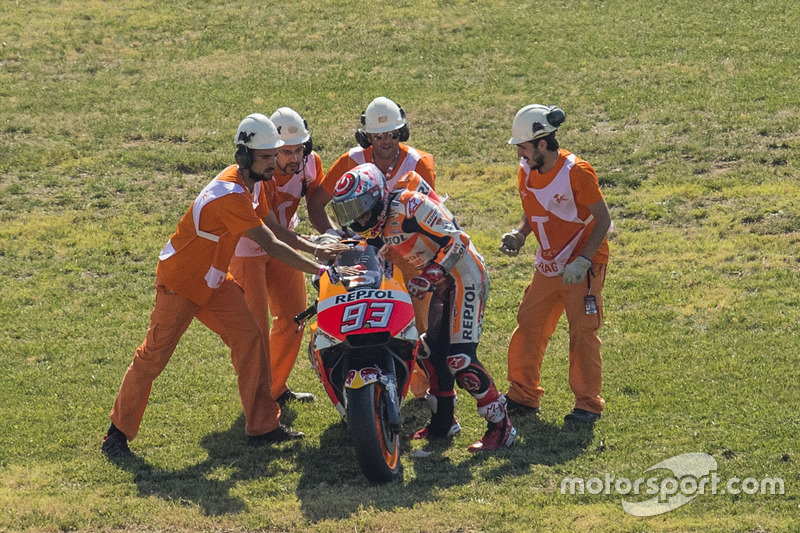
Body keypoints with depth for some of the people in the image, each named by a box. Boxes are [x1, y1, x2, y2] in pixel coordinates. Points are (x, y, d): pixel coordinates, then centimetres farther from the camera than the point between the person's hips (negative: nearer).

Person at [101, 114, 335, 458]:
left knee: (249, 339, -1)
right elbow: (270, 245, -32)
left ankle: (262, 425, 4)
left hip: (214, 281, 9)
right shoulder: (230, 194, -30)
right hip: (180, 283, -9)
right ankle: (117, 435, 5)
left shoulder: (253, 183, 1)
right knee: (154, 356, -4)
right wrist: (317, 269, -30)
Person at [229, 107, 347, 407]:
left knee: (293, 319, 13)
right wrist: (315, 250, -47)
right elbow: (270, 230, -37)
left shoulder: (310, 162, -15)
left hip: (284, 244, 7)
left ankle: (277, 388, 30)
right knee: (256, 327, -8)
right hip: (247, 246, -7)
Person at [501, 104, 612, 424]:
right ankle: (523, 395, 21)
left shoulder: (576, 173, -21)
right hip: (549, 265, 7)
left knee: (582, 332, -5)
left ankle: (588, 403, 5)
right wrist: (518, 235, -6)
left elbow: (603, 220, -17)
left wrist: (582, 262, -23)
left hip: (583, 266, -7)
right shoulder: (527, 171, 0)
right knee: (529, 326, 9)